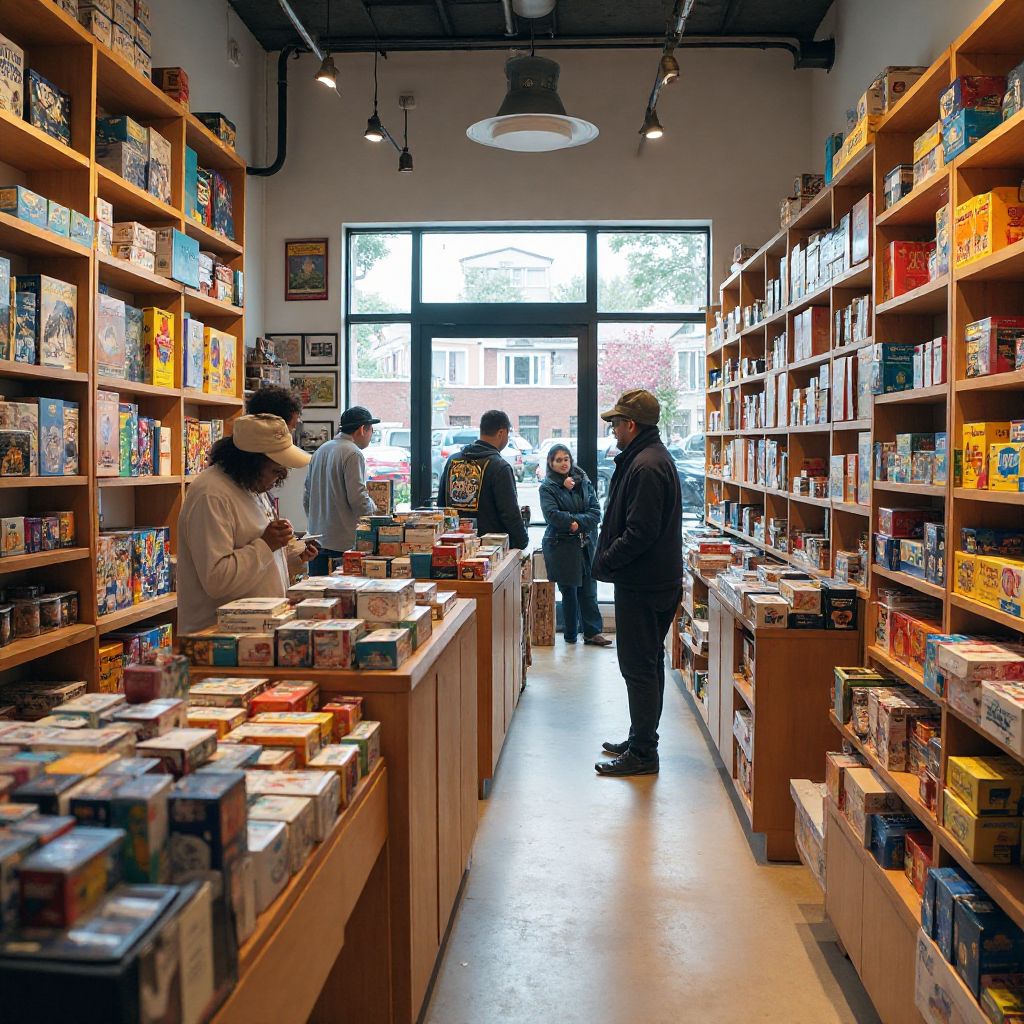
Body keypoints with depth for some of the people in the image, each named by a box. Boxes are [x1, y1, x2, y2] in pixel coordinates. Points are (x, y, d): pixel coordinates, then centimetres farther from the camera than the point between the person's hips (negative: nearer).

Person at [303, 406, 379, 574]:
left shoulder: (320, 451, 14)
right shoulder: (353, 454, -12)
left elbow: (307, 498, 18)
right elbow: (358, 499, -17)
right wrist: (373, 508, 2)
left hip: (317, 540, 8)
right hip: (343, 543, -8)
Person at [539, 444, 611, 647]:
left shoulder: (584, 482, 8)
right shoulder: (547, 487, -3)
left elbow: (596, 512, -1)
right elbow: (552, 514, -17)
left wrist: (576, 523, -14)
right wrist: (573, 522, -15)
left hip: (586, 544, 3)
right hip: (561, 545, -3)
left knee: (589, 591, 4)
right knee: (569, 592, 5)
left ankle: (592, 632, 10)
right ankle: (571, 635, 16)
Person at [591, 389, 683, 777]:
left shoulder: (646, 466, -20)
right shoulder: (652, 457, 15)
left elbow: (640, 532, -26)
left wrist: (605, 561, -15)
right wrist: (608, 559, 14)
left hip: (642, 585, -11)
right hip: (653, 580, 11)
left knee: (640, 668, -3)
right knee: (646, 664, 18)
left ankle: (643, 753, 5)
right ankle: (640, 741, 30)